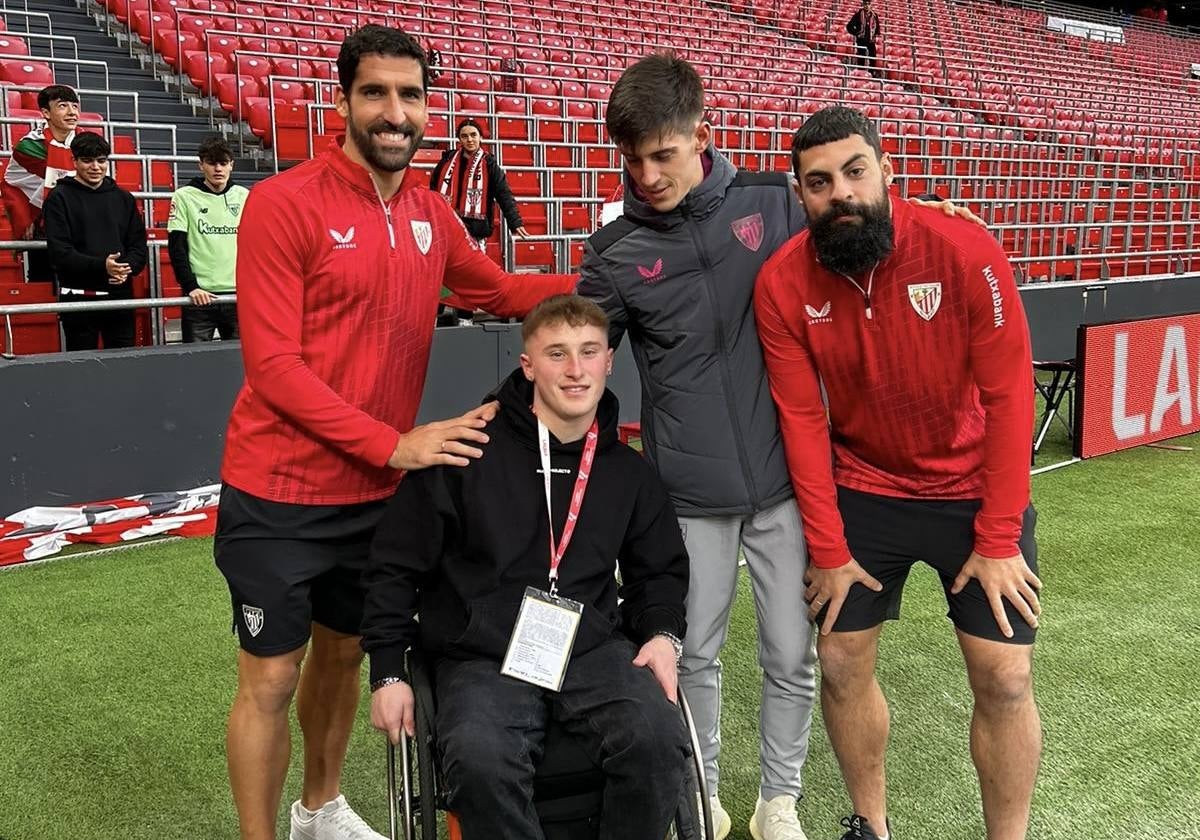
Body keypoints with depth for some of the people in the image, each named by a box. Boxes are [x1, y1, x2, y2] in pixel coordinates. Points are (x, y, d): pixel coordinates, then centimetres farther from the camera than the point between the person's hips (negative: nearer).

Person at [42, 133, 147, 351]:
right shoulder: (59, 198, 0)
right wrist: (101, 266, -23)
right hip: (79, 297, -3)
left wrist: (128, 268, -11)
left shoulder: (123, 198, 13)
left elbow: (139, 244, 11)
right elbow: (59, 251, -10)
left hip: (120, 294, 4)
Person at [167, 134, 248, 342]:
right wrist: (191, 287, -12)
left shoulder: (244, 196, 9)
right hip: (200, 297, -2)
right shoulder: (184, 197, 2)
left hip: (239, 294, 2)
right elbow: (176, 247, -2)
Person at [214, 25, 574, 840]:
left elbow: (500, 289, 20)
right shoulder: (283, 203, -15)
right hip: (280, 495, -6)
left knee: (344, 651, 22)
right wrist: (394, 444, -23)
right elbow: (272, 366, -19)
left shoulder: (431, 212, 2)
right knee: (271, 678, 5)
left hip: (375, 492, 6)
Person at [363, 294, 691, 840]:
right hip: (482, 657, -2)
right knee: (480, 761, -33)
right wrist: (388, 673, 0)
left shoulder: (628, 471, 11)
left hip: (594, 650, 3)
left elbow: (659, 568, 26)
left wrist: (662, 633, 7)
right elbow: (396, 566, 4)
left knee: (657, 738, -27)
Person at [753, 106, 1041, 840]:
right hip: (861, 494, 2)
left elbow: (1009, 397, -16)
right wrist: (828, 550, -8)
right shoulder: (782, 283, -14)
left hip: (976, 491, -2)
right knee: (842, 663, 8)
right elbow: (803, 420, -9)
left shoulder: (967, 253, -21)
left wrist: (998, 537, -14)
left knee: (1006, 680, -1)